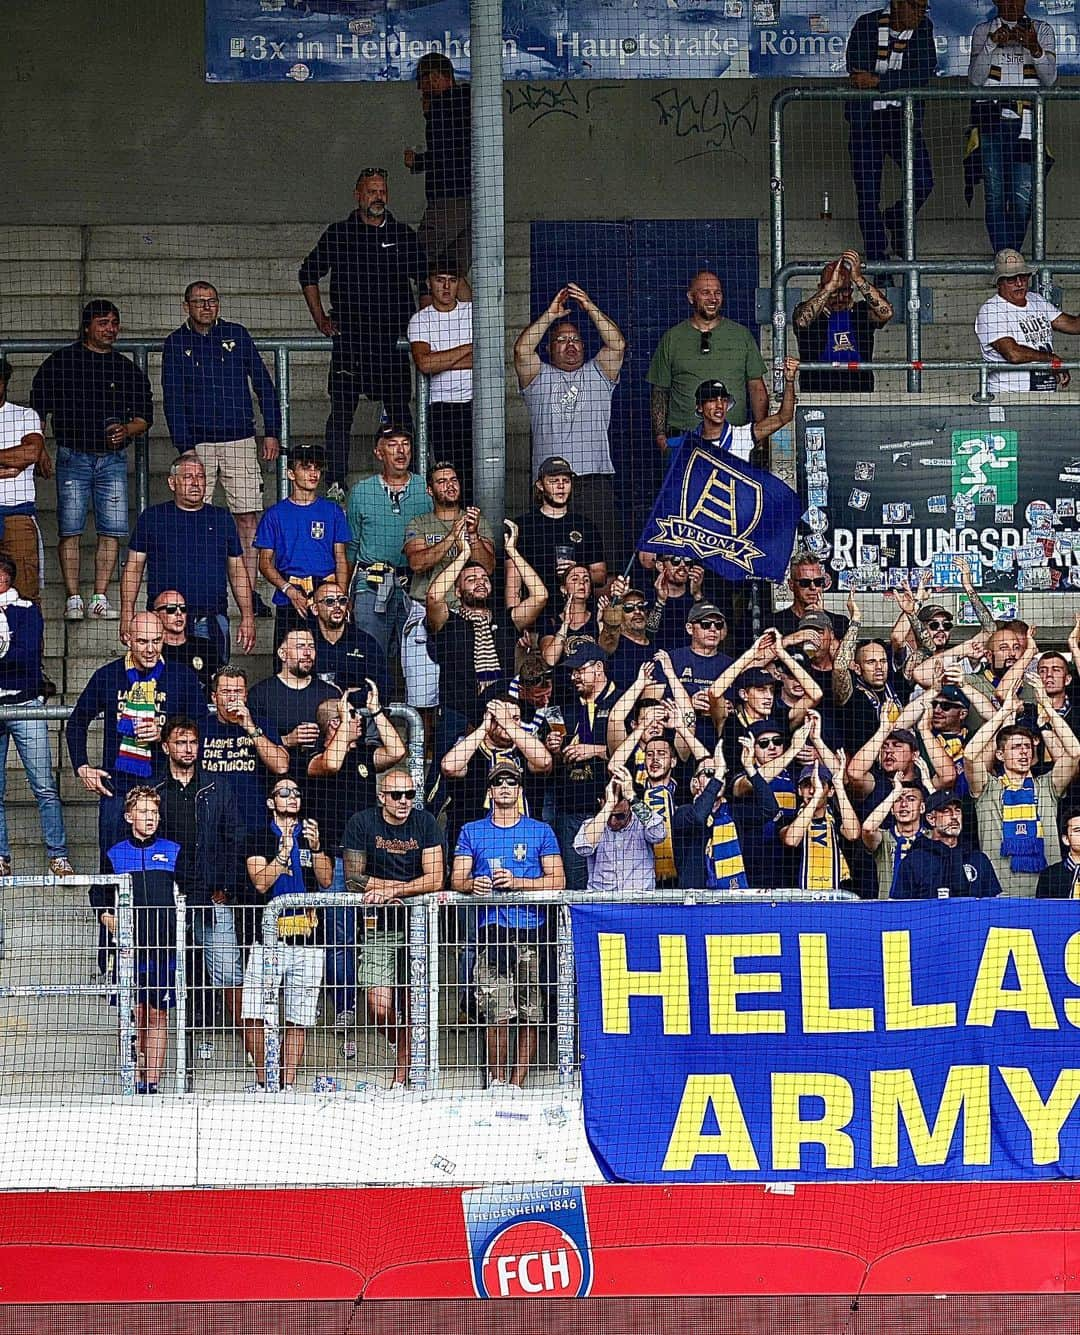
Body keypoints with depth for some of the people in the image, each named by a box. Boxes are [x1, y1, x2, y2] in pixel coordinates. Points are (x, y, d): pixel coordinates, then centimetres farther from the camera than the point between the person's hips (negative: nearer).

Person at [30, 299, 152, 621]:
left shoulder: (128, 370, 13)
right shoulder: (60, 362, 5)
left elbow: (144, 418, 15)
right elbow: (37, 410, 6)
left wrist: (125, 430, -6)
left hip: (113, 458, 2)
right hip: (72, 457, -2)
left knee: (113, 529, -4)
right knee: (70, 529, -5)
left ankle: (100, 598, 2)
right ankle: (73, 599, -1)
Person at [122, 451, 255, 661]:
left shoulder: (222, 519, 14)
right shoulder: (152, 518, 8)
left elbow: (238, 572, 16)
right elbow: (133, 568, 8)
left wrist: (248, 617, 8)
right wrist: (127, 614, -3)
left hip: (213, 622, 2)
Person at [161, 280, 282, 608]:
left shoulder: (236, 335, 8)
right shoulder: (176, 344, 6)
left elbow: (263, 383, 11)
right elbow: (171, 399, 3)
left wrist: (272, 432, 4)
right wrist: (184, 446, -7)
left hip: (239, 439, 0)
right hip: (197, 444, 0)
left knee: (247, 517, -4)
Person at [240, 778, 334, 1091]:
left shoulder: (312, 836, 15)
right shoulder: (261, 840, 9)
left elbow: (326, 881, 3)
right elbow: (260, 883, -5)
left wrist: (316, 848, -12)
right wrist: (283, 854, -17)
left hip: (307, 939, 2)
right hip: (268, 938, -2)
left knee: (298, 1020, 1)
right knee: (253, 1016, -10)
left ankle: (288, 1086, 5)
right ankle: (262, 1082, 3)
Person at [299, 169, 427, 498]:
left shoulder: (404, 236, 9)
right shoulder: (338, 234, 6)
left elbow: (425, 281, 19)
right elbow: (308, 274, 16)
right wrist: (320, 318, 8)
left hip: (394, 338, 1)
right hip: (348, 336, -1)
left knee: (398, 411, 2)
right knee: (342, 410, -4)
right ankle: (335, 483, -1)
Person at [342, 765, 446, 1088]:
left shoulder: (425, 823, 0)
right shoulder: (362, 823, -2)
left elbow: (435, 880, -9)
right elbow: (354, 881, -6)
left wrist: (388, 891, -20)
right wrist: (413, 886, -8)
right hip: (379, 924, 0)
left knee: (413, 1003, -3)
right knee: (379, 1006, -11)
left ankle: (401, 1079, 7)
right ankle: (398, 1041, 22)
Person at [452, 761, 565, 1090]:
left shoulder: (541, 832, 13)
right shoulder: (472, 832, 16)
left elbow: (557, 881, 5)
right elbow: (456, 879, 11)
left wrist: (517, 882, -9)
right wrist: (472, 883, -12)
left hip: (532, 930, 0)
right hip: (490, 930, 0)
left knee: (531, 1016, -3)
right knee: (498, 1014, -11)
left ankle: (516, 1085, 3)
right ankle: (496, 1081, 0)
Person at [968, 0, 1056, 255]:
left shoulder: (1042, 30, 12)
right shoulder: (983, 31, 12)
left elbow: (1049, 79, 1)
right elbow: (975, 79, 1)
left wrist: (1034, 47, -16)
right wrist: (992, 43, -12)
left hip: (1026, 122, 0)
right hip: (991, 118, 0)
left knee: (1022, 200, -6)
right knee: (995, 195, -5)